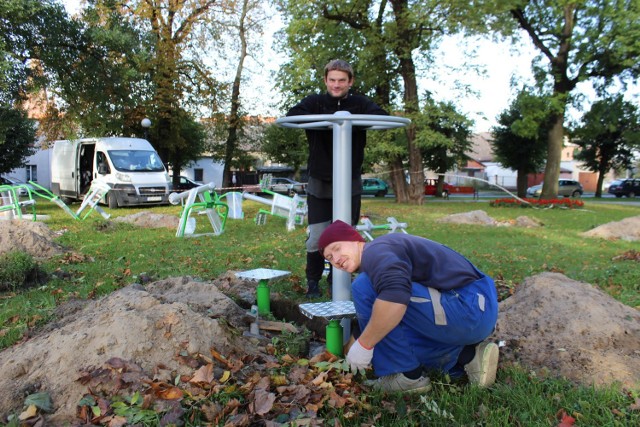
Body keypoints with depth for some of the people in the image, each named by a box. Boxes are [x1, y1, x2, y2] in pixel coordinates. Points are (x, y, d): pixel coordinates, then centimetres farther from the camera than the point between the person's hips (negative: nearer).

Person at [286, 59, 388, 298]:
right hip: (320, 183, -1)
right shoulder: (315, 102, 3)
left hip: (350, 184, 1)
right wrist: (327, 118, -24)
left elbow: (383, 117, -12)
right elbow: (292, 115, -15)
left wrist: (351, 118, -24)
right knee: (317, 238, -3)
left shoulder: (360, 103, 4)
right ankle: (312, 280, 18)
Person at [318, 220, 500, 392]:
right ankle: (468, 356, 13)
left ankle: (409, 376, -5)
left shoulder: (375, 251, -11)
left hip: (468, 309, -11)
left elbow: (395, 296, -32)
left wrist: (364, 344, -20)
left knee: (365, 288, -15)